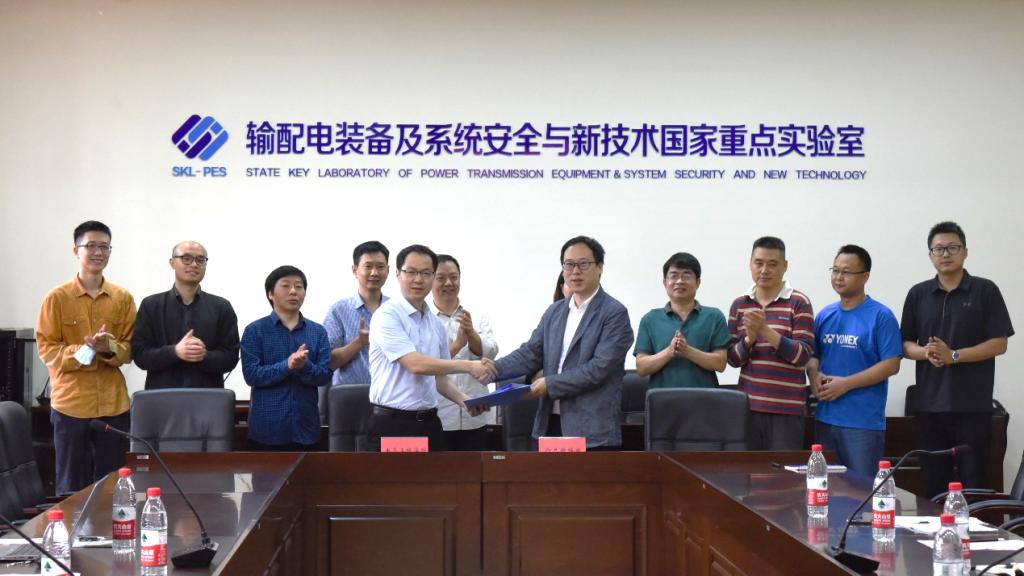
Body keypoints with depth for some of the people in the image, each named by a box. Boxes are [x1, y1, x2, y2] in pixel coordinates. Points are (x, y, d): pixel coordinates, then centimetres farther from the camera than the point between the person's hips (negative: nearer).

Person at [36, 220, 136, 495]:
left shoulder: (123, 298, 5)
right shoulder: (57, 297, -2)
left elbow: (131, 348, 6)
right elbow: (46, 348, -3)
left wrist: (110, 348, -16)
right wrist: (82, 351, -19)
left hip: (113, 404, 2)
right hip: (70, 403, -2)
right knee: (71, 484, 4)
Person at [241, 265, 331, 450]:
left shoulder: (318, 332, 9)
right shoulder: (255, 330, 0)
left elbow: (325, 374, 0)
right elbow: (251, 374, -10)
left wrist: (304, 366, -21)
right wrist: (287, 365, -24)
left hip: (305, 425, 3)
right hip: (267, 426, -3)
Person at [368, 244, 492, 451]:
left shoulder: (436, 324, 13)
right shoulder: (387, 315, -9)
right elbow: (415, 364, -19)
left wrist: (463, 400, 1)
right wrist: (468, 366, -16)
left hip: (429, 423, 6)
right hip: (392, 424, -6)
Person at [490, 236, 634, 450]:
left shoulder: (615, 314, -6)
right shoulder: (554, 312, 15)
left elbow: (599, 368, -15)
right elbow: (530, 353, 10)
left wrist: (551, 384, -14)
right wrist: (493, 369, -8)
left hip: (593, 431, -6)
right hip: (551, 424, 6)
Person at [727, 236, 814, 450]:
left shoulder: (799, 303, -2)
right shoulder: (739, 305, 10)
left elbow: (803, 356, -9)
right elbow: (733, 358, 9)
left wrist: (766, 331, -19)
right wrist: (749, 339, -12)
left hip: (786, 408, -4)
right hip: (748, 404, 4)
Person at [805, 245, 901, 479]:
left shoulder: (881, 316, -6)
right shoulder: (825, 315, 11)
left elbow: (891, 364, -11)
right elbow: (813, 355, 18)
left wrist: (846, 384, -16)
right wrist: (814, 375, -6)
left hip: (864, 422, -6)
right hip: (825, 418, 6)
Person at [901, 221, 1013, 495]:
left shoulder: (985, 291, 1)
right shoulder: (918, 295, 11)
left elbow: (999, 343, -3)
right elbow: (906, 345, 12)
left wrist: (953, 356, -14)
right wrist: (925, 352, -11)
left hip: (973, 406, -3)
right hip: (928, 406, 3)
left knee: (974, 485, -2)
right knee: (932, 486, 5)